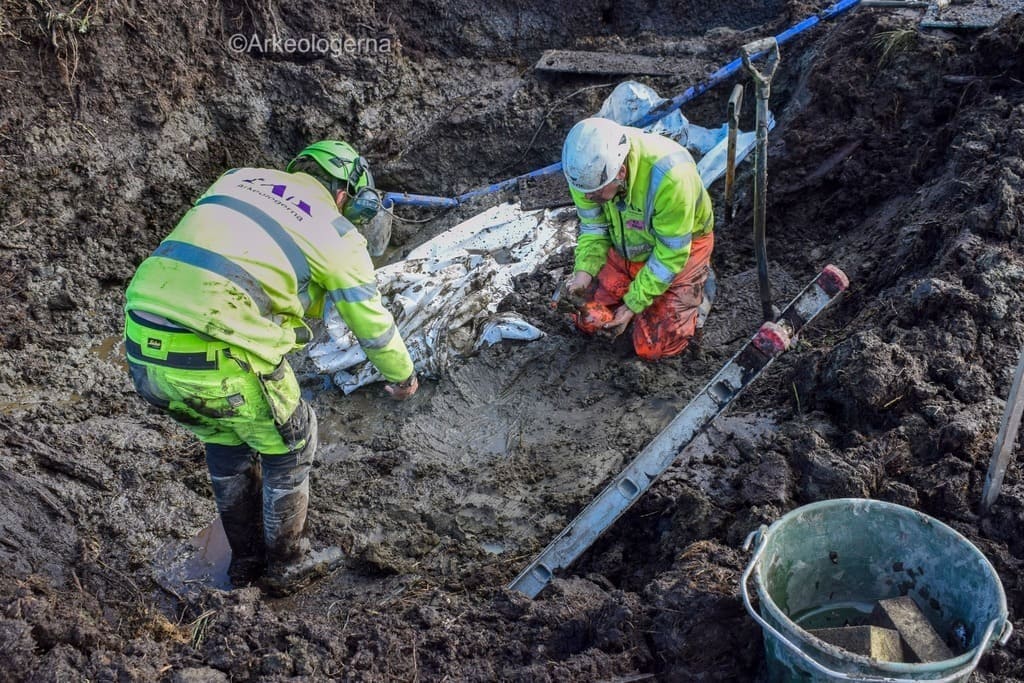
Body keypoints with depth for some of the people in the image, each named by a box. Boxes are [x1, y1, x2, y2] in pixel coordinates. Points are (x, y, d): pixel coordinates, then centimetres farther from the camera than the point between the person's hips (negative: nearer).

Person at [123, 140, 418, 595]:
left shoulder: (238, 178, 20)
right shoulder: (335, 233, 5)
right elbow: (371, 321, 15)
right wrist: (402, 376, 33)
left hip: (143, 351, 7)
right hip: (219, 359, -6)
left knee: (226, 440, 29)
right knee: (289, 442, 19)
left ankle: (246, 559, 43)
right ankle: (287, 565, 34)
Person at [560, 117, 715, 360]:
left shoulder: (668, 176, -40)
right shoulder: (588, 167, -24)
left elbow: (671, 253, -27)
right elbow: (593, 226, -7)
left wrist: (633, 304, -23)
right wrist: (583, 272, -23)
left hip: (681, 245, -5)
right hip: (627, 244, 5)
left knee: (652, 348, -7)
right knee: (589, 321, 4)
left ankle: (696, 289, 17)